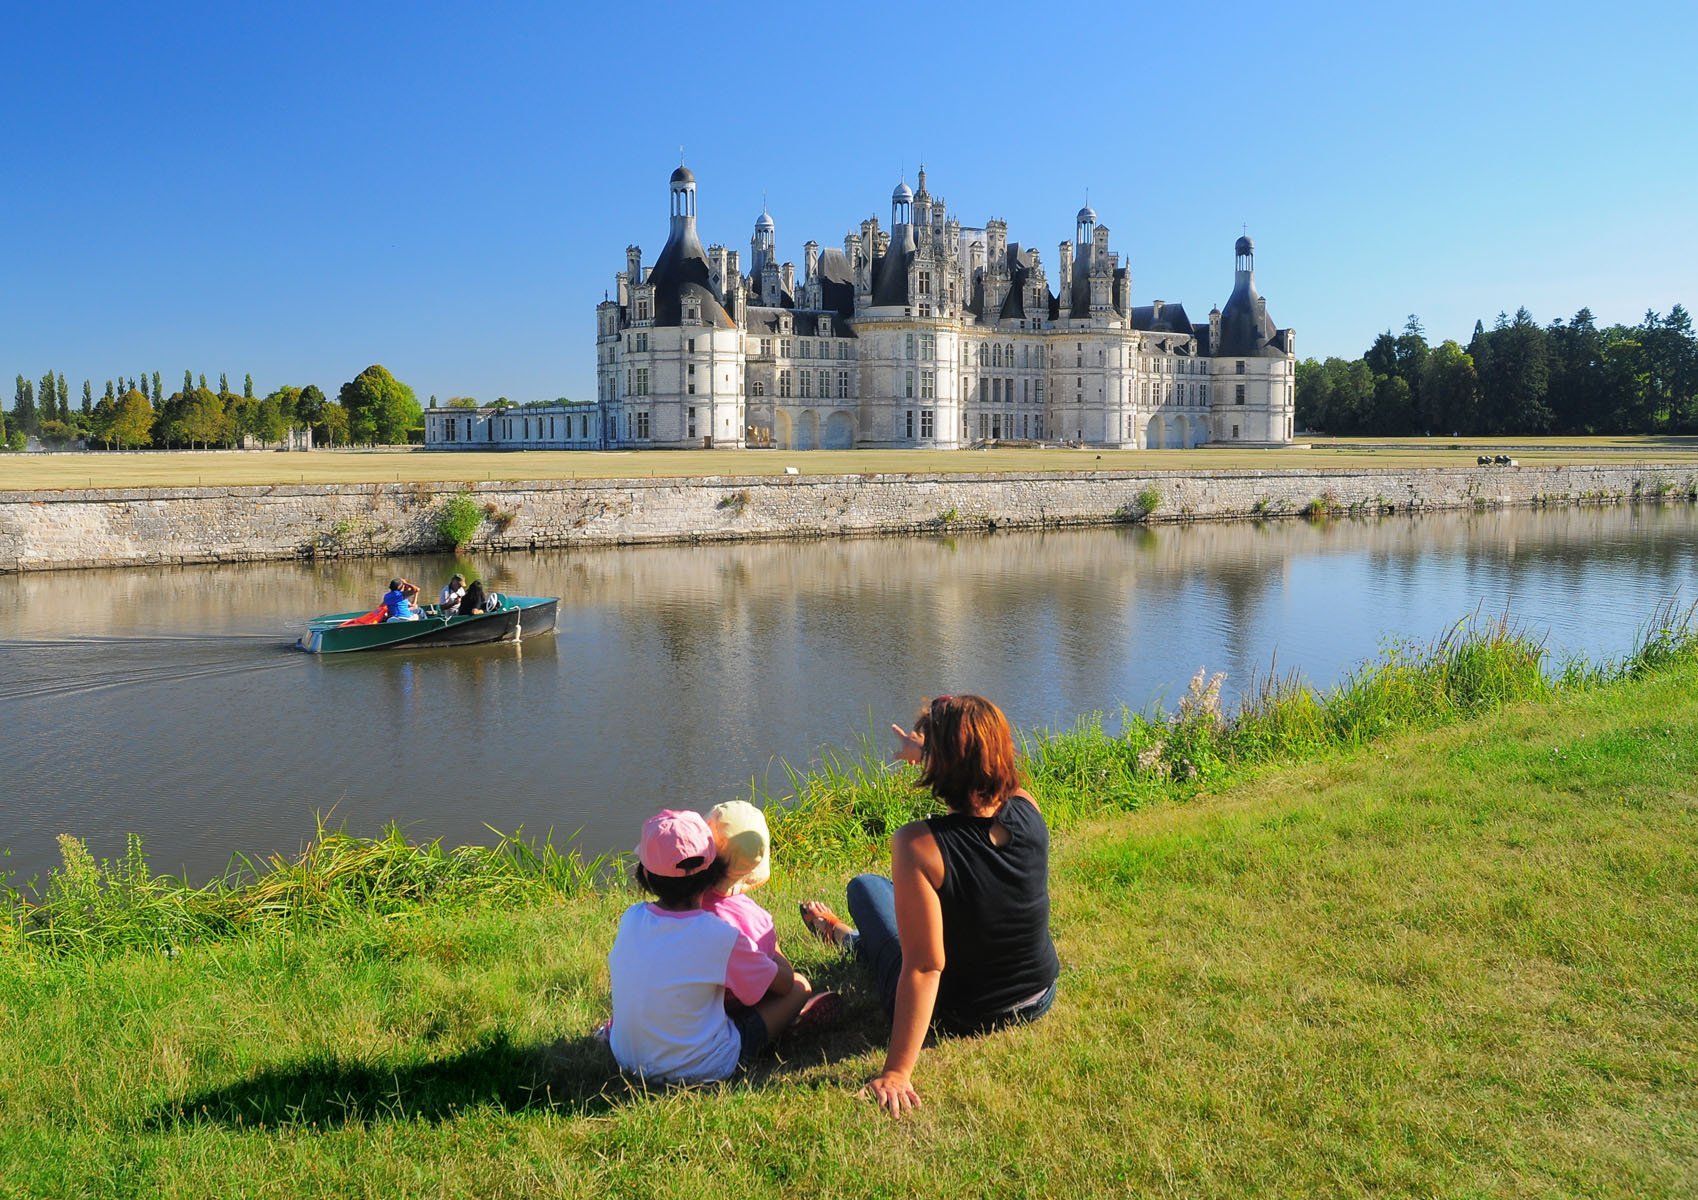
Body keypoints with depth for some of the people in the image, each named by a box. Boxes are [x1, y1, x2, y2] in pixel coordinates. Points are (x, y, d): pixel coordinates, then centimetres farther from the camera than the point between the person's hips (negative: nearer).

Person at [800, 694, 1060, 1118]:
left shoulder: (918, 845, -34)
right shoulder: (1028, 810, -18)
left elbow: (924, 967, -31)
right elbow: (982, 772, 7)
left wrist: (896, 1073, -25)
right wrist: (925, 750, 24)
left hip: (953, 1015, -4)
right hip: (1038, 1001, 4)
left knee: (865, 886, 20)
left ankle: (850, 938, 56)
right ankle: (861, 940, 62)